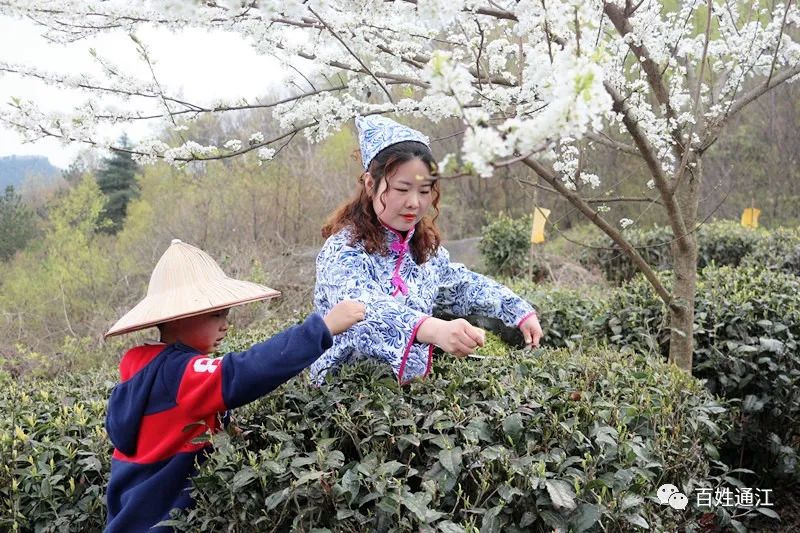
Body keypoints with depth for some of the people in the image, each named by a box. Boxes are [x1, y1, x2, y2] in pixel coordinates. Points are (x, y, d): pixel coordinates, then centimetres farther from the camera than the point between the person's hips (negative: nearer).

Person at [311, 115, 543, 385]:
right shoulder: (344, 250, -17)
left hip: (413, 384, 3)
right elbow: (364, 309, -36)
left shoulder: (426, 247, 6)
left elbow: (461, 284, 23)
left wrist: (521, 312, 15)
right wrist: (434, 329, -52)